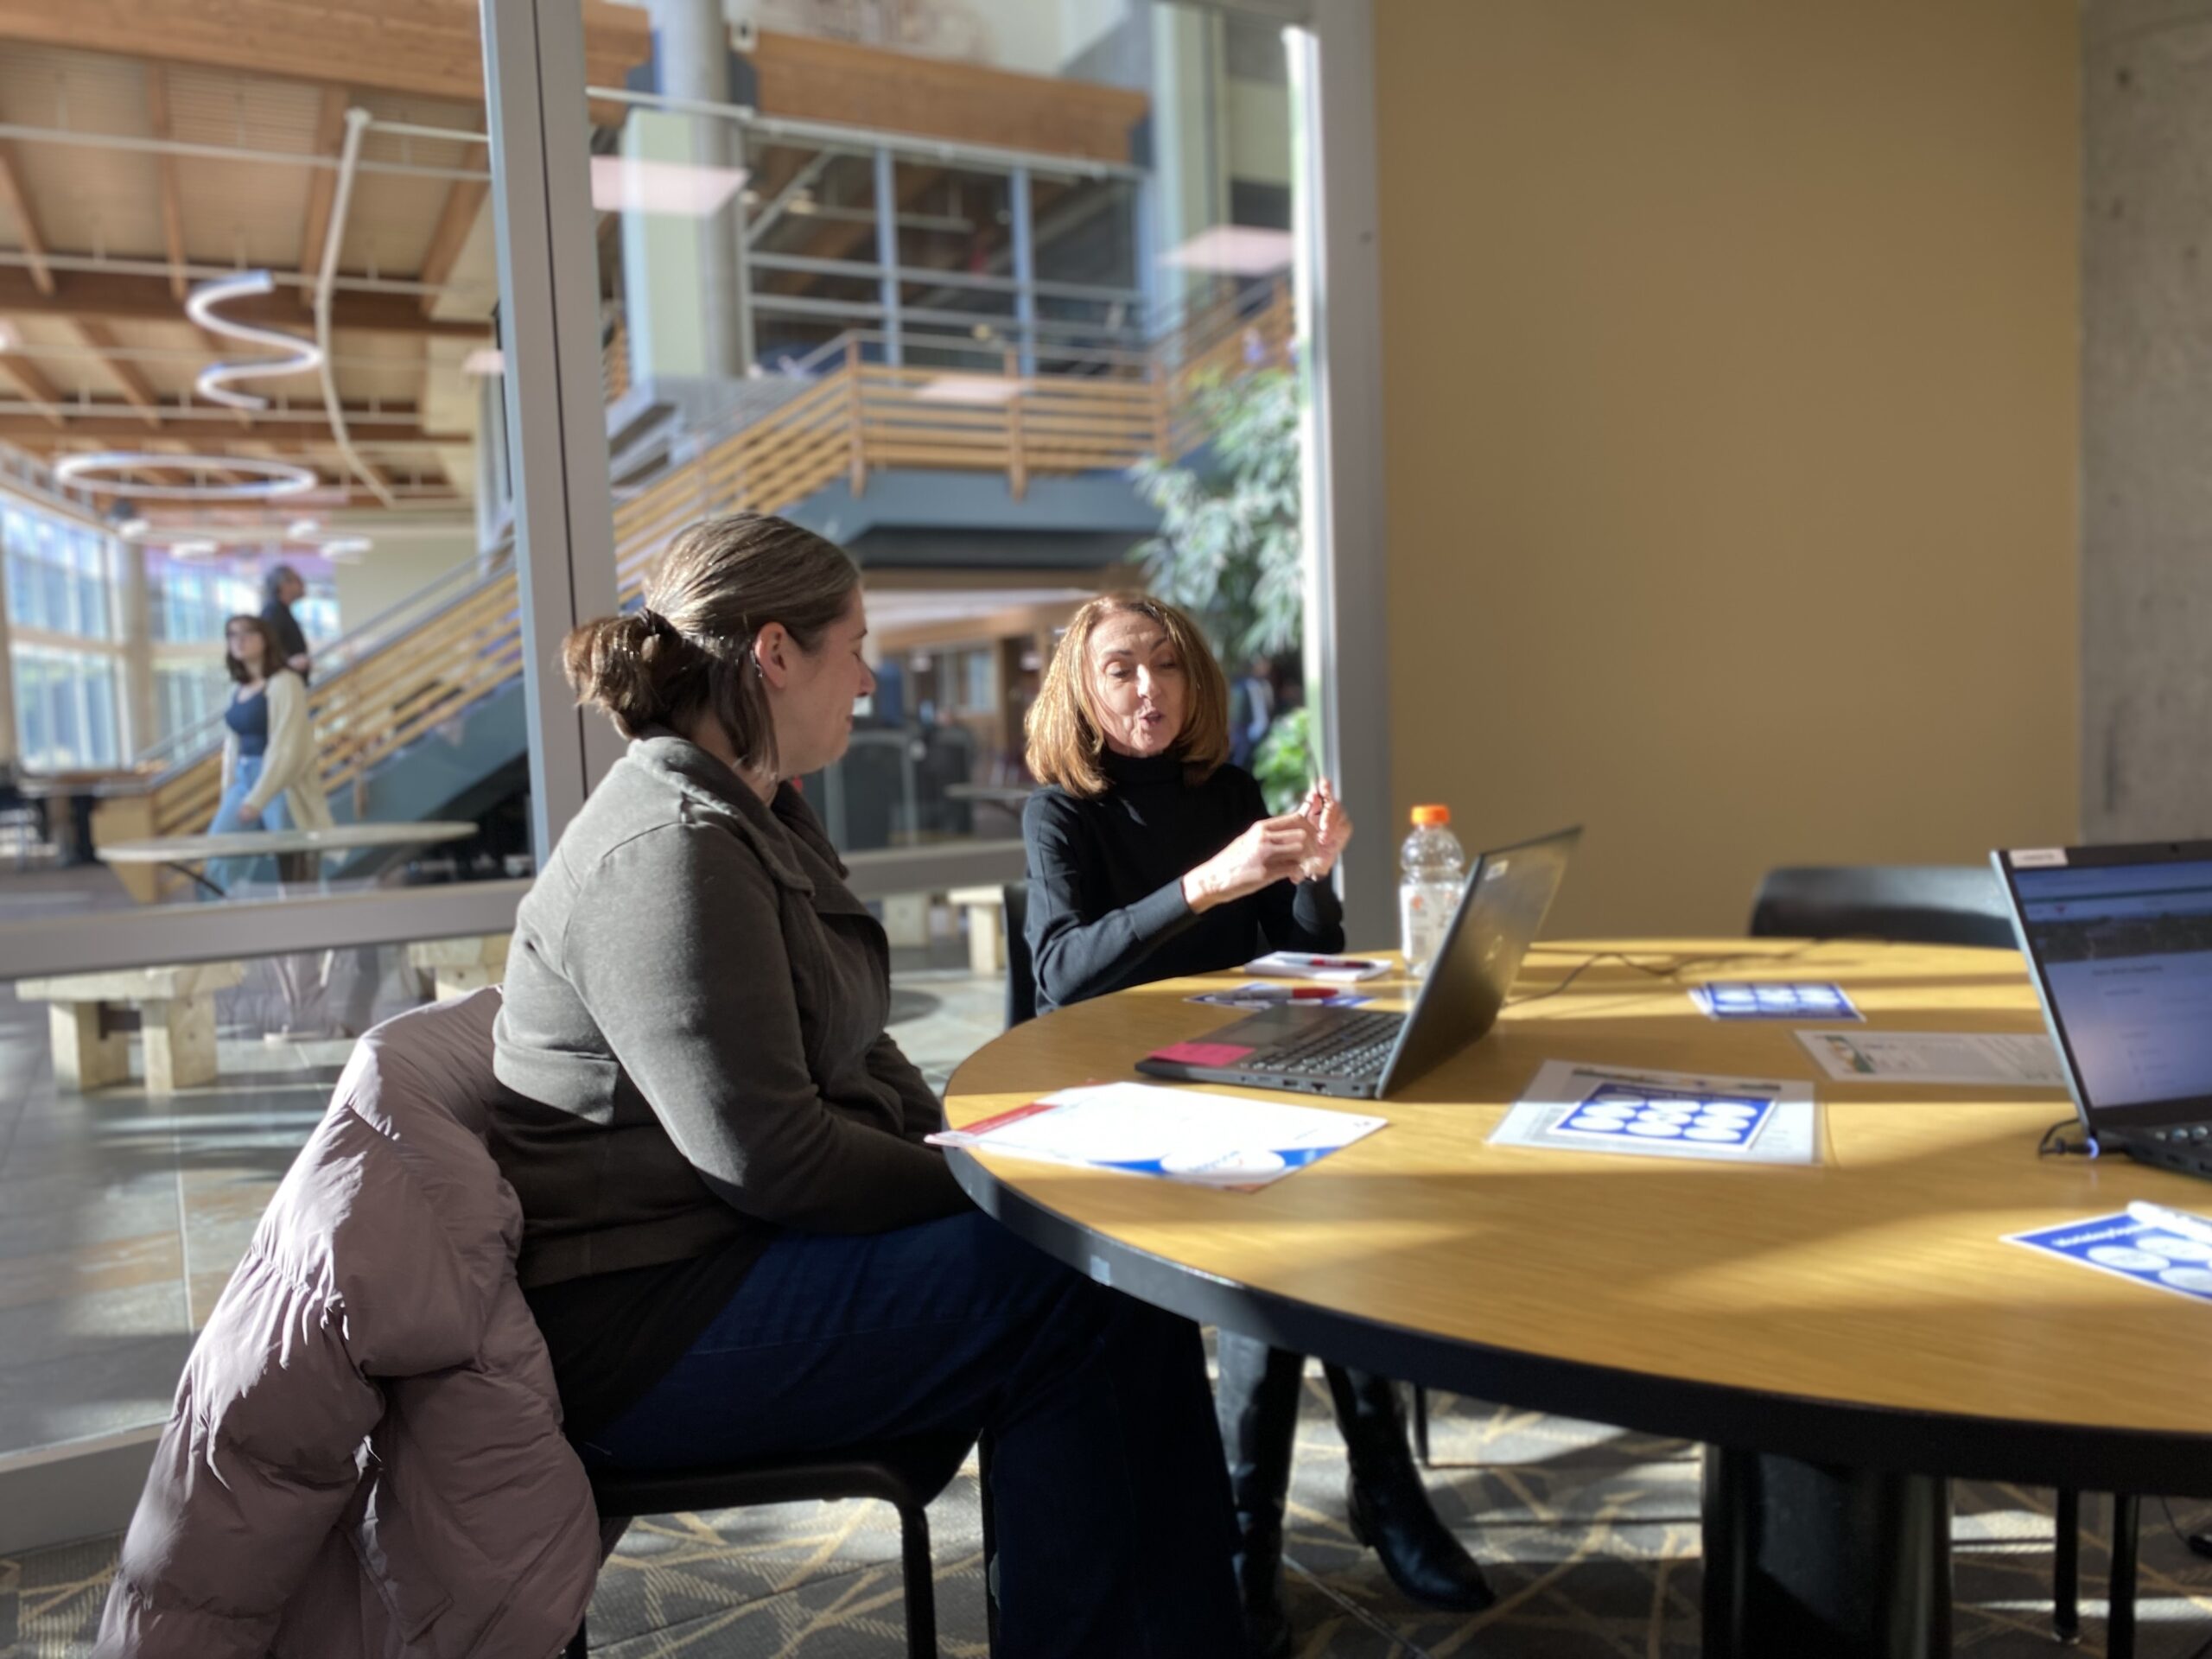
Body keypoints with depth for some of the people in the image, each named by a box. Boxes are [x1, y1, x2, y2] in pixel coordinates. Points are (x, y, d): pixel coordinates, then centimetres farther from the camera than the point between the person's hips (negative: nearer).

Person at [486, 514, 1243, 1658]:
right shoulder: (671, 851, -21)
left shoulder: (759, 816, 11)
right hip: (644, 1323, -9)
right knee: (1084, 1300, -17)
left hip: (733, 1246, 10)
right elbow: (769, 1157, -24)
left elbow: (848, 1052, 16)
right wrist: (978, 1190, -13)